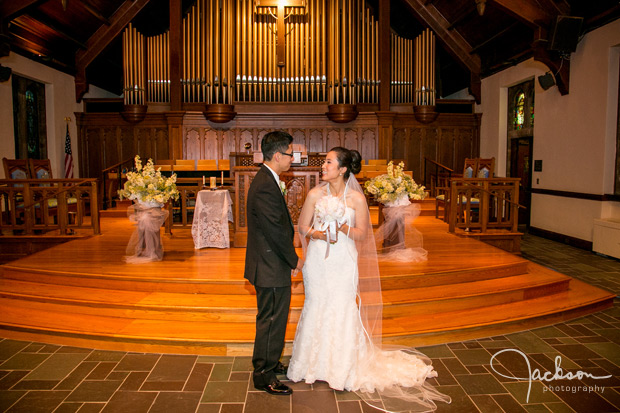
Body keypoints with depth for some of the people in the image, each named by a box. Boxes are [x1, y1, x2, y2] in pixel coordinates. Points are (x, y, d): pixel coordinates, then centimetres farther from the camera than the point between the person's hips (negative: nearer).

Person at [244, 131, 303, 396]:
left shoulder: (265, 180, 10)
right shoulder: (266, 186, -24)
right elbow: (276, 230, -24)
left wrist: (289, 259, 12)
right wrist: (294, 260, -10)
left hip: (269, 264, 11)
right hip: (271, 267, -11)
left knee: (271, 319, 23)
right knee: (271, 321, 3)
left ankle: (268, 363, 39)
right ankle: (263, 376, 19)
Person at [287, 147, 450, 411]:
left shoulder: (356, 198, -6)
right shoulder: (315, 194, -1)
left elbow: (362, 233, -2)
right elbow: (303, 226, 5)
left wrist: (345, 229, -21)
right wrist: (315, 234, -15)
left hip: (343, 262, -2)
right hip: (318, 259, 2)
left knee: (342, 311, 1)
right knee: (316, 308, 7)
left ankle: (344, 370, 18)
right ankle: (316, 365, 25)